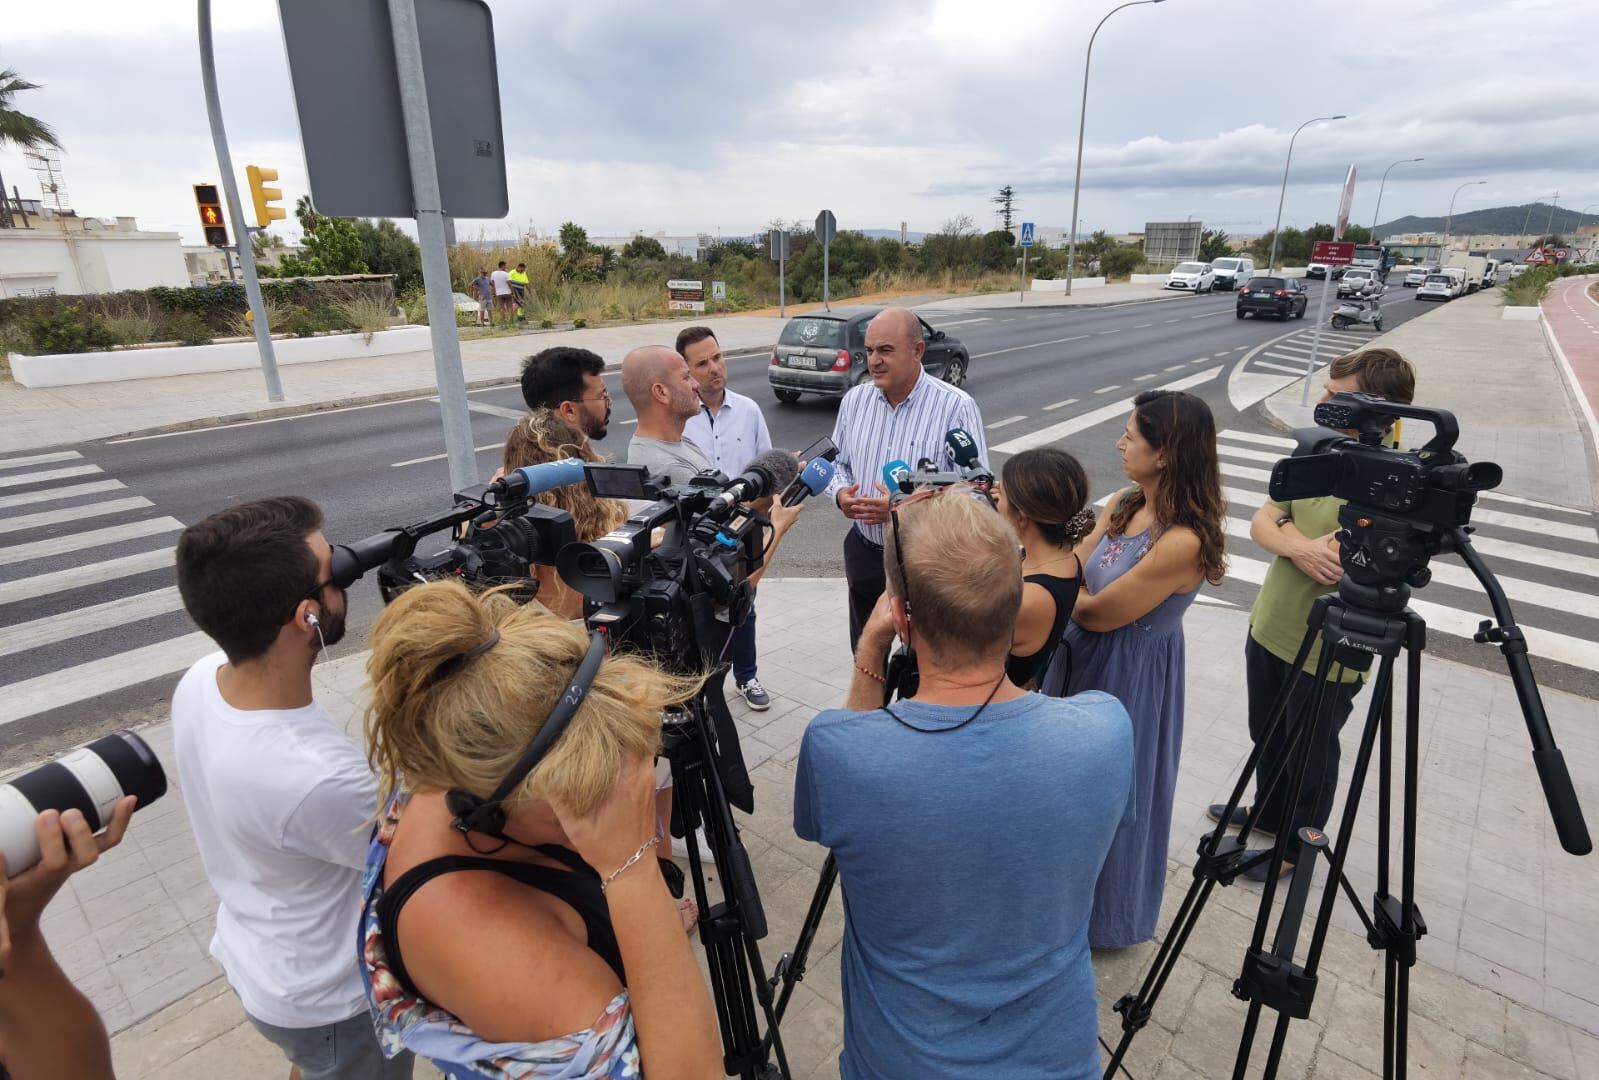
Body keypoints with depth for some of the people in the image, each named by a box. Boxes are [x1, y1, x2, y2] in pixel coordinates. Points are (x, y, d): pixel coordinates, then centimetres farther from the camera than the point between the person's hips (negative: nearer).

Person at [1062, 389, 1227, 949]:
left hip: (1129, 674, -8)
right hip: (1086, 657, 8)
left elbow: (1095, 613, -23)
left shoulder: (1183, 541, -29)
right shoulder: (1123, 504, -3)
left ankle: (1106, 914, 41)